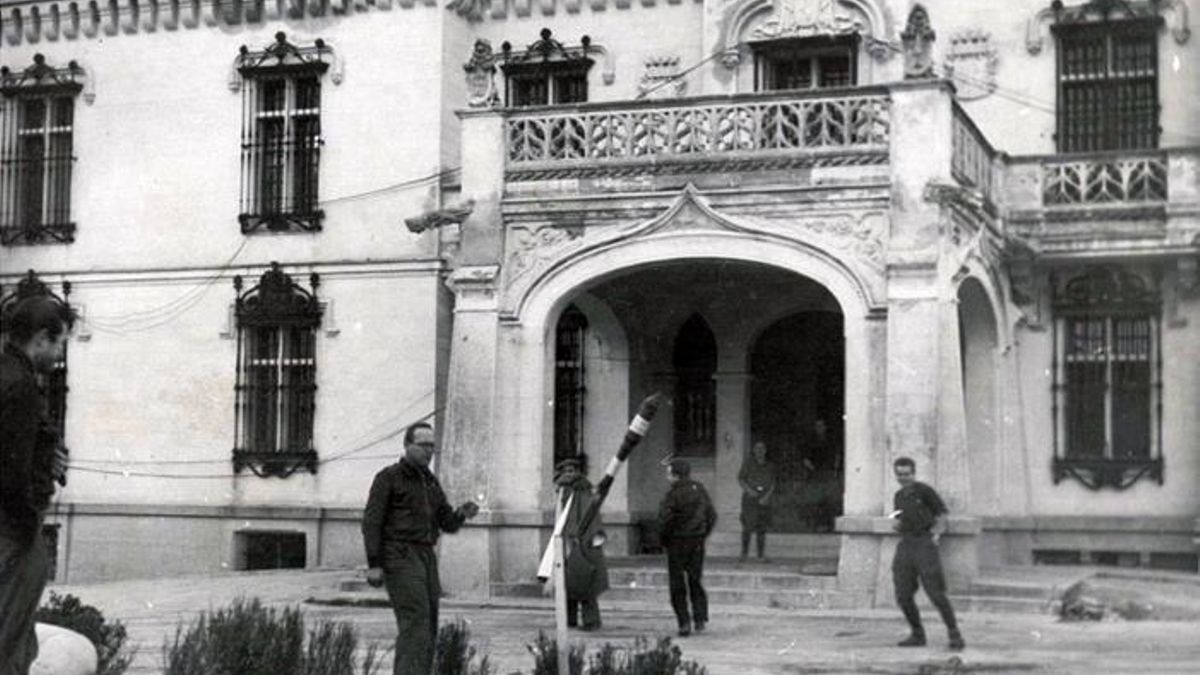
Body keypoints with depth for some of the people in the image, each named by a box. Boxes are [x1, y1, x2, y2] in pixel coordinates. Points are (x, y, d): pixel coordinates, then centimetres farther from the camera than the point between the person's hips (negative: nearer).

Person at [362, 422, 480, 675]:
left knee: (427, 629, 4)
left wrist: (462, 514, -9)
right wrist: (373, 565, -16)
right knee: (415, 621, -20)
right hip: (399, 556, -8)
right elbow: (372, 521, -8)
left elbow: (447, 524, 14)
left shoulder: (431, 482, 18)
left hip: (425, 559, 8)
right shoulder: (388, 477, -3)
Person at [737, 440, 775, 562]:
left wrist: (767, 496, -7)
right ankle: (744, 552, 6)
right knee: (748, 526, -10)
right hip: (750, 498, -2)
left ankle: (761, 556, 6)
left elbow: (772, 484, 10)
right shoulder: (748, 463, 2)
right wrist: (748, 489, -13)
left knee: (762, 529, 2)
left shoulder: (770, 466, 10)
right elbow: (740, 479, 3)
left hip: (764, 500, 2)